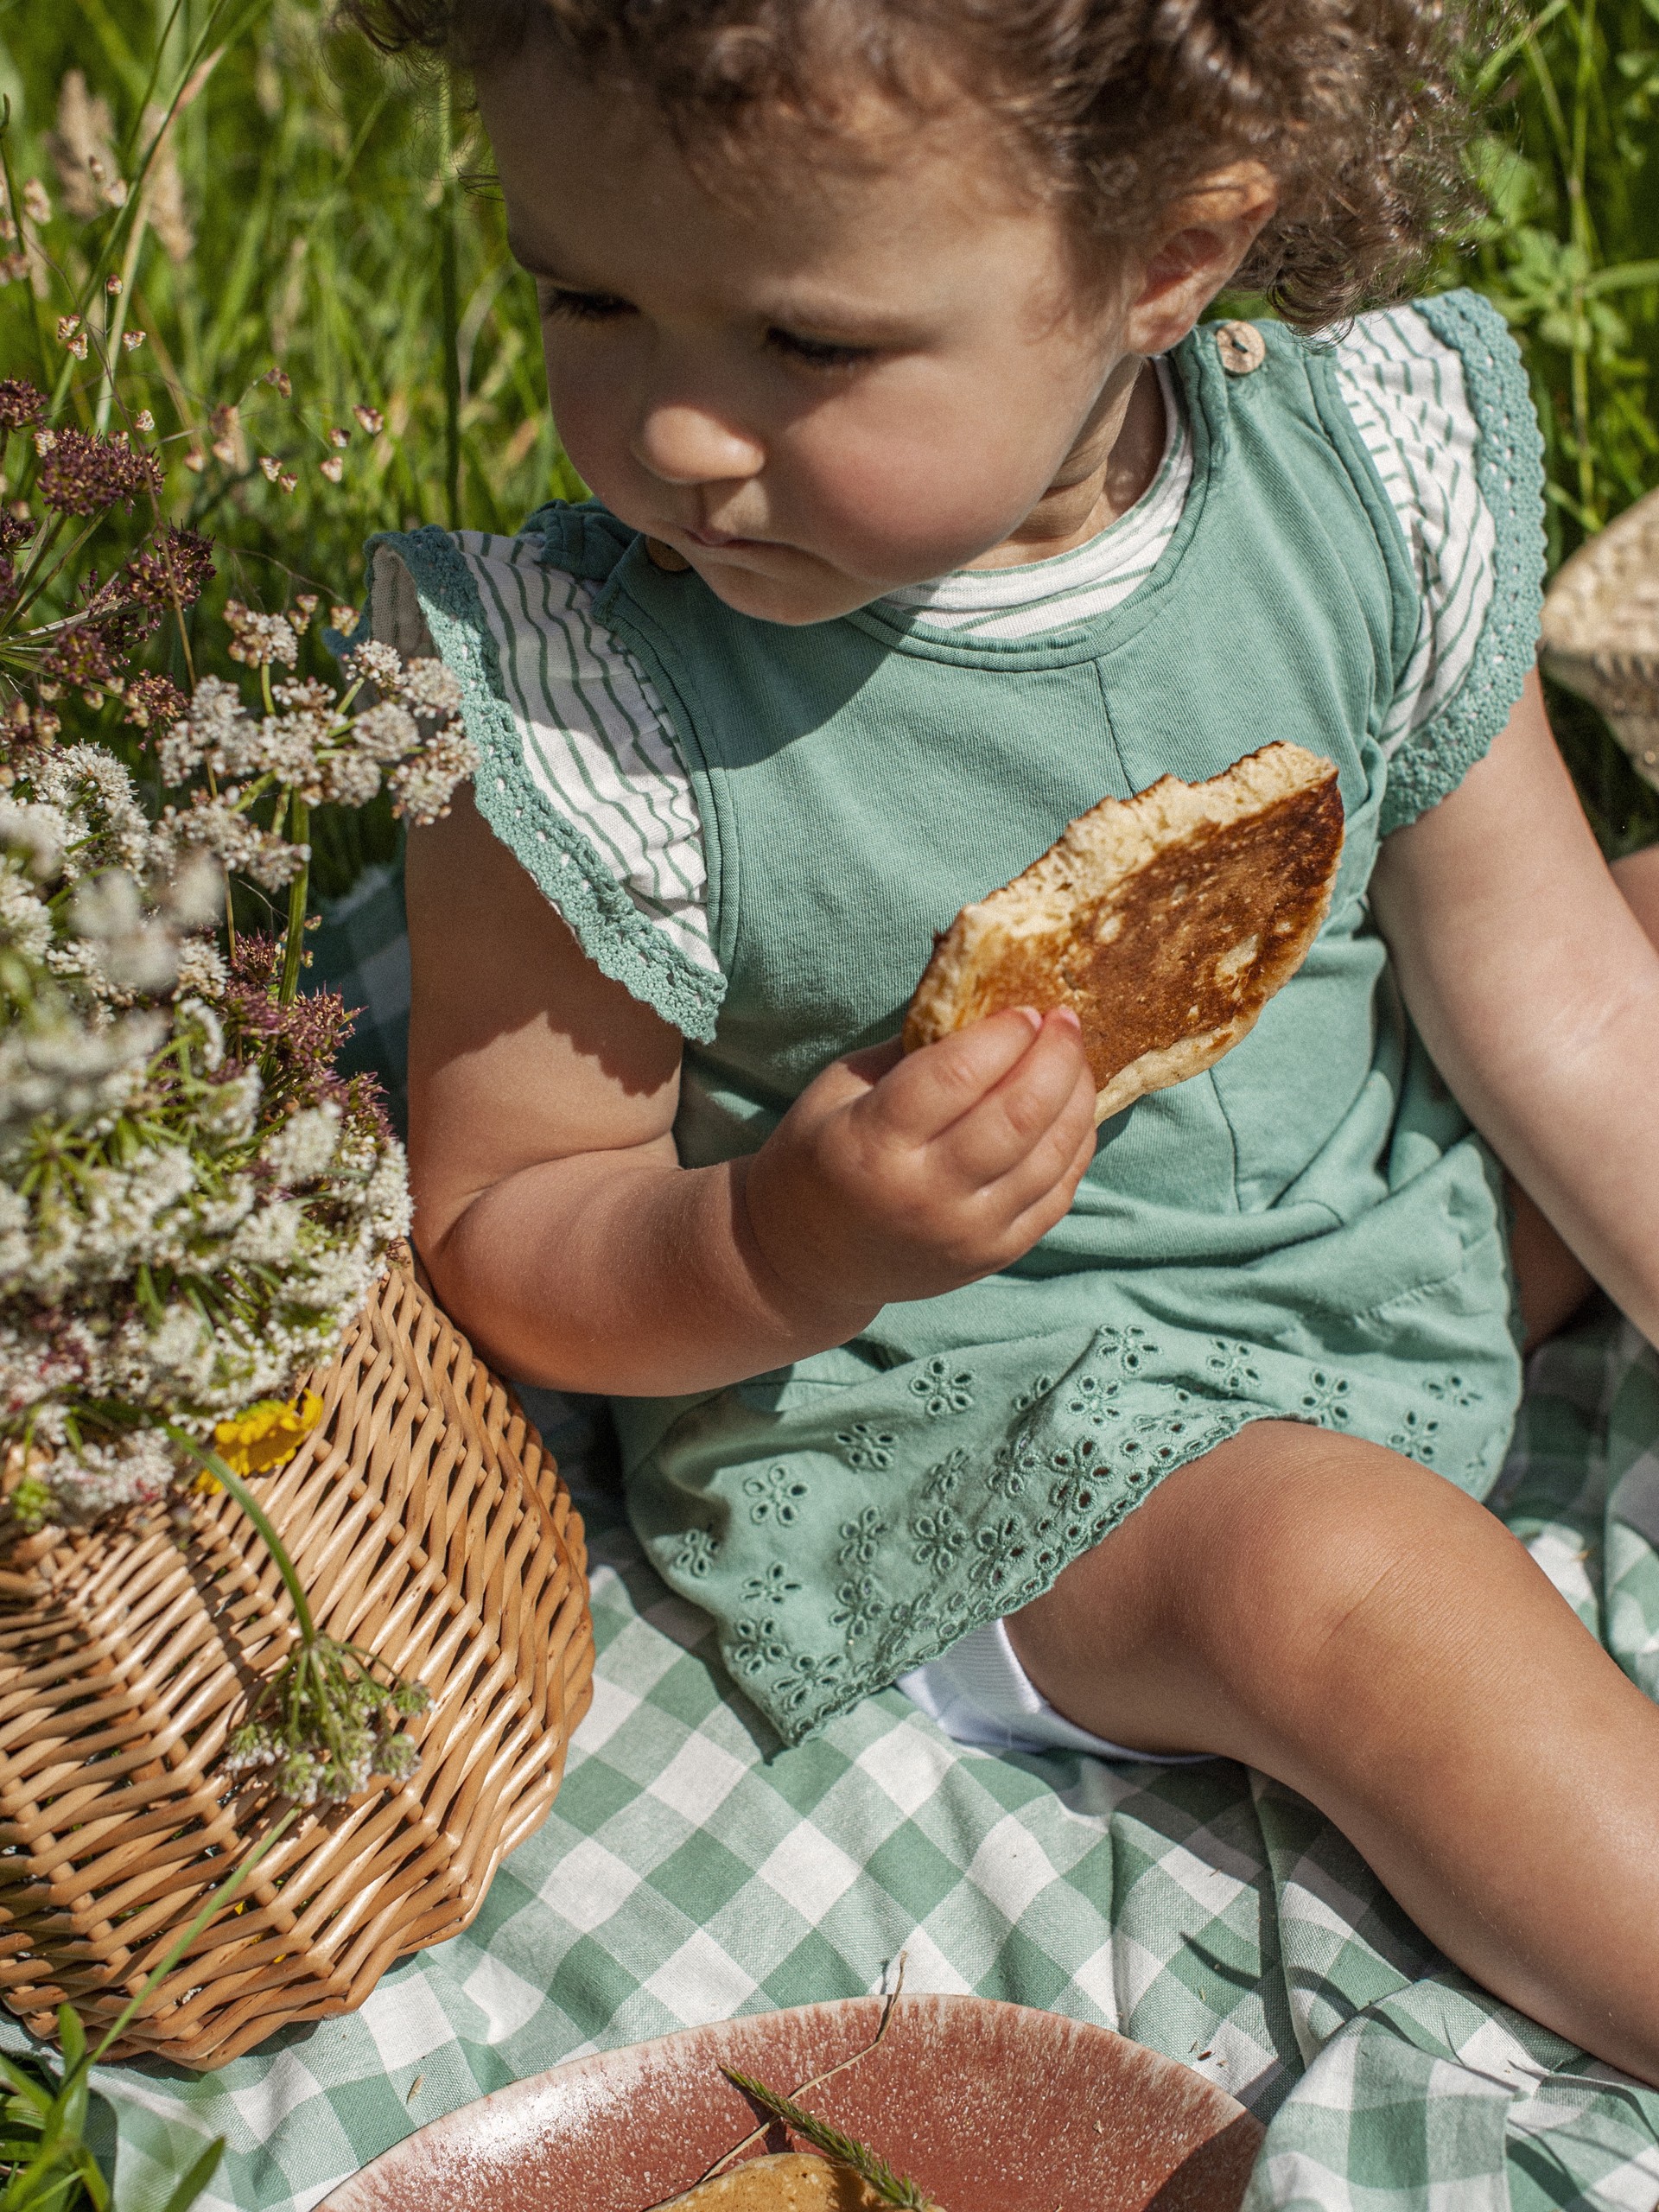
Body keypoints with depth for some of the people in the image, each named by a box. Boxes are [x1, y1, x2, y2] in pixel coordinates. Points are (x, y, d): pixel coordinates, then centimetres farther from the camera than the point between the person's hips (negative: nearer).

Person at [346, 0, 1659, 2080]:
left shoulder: (1372, 480, -15)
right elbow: (496, 1246, -14)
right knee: (1327, 1573, -28)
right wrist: (787, 1246, -33)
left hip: (1384, 1251, 6)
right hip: (909, 1399, -5)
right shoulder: (582, 712, -23)